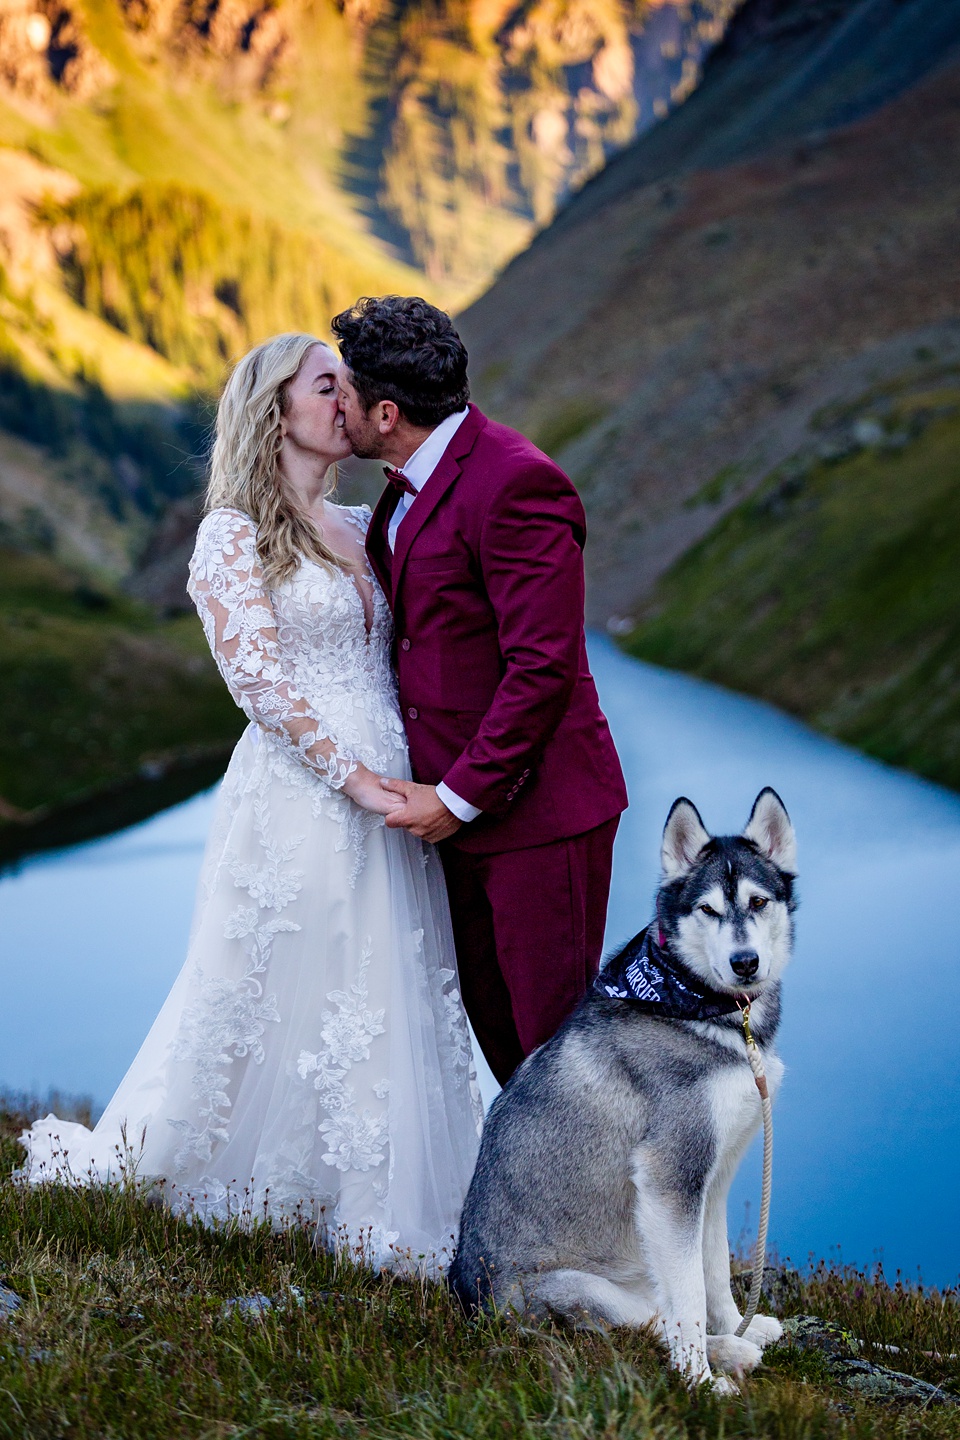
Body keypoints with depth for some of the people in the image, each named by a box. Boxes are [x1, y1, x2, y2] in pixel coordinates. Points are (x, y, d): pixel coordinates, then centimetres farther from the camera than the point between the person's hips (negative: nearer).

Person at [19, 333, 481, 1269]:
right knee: (274, 1000, 0)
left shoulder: (361, 528, 16)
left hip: (387, 792, 7)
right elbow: (257, 678, -13)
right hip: (297, 801, -7)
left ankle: (378, 1211, 17)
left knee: (393, 1005, 7)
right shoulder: (233, 535, -5)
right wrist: (354, 777, -17)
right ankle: (137, 1162, 18)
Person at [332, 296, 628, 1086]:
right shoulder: (412, 484, 10)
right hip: (461, 804, 9)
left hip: (535, 807, -9)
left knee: (555, 1026, 0)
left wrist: (459, 797, -18)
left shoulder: (516, 484, -20)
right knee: (489, 1009, 17)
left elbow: (543, 665, -23)